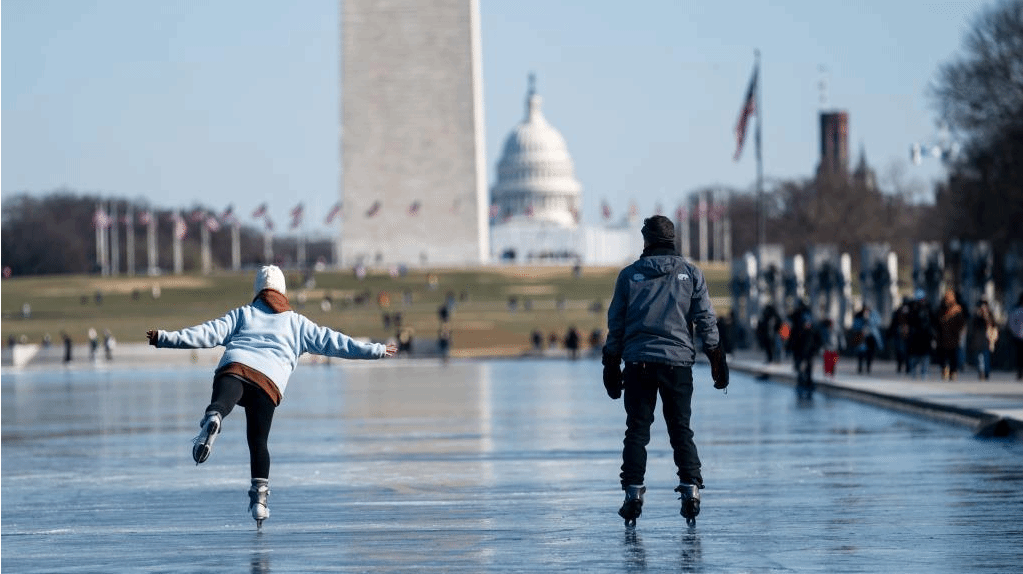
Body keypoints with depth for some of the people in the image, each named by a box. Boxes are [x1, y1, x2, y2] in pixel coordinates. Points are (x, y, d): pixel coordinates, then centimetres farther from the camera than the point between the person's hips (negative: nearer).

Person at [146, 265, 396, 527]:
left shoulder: (243, 314, 30)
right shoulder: (296, 322, 31)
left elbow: (210, 333, 18)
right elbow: (331, 341, 29)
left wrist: (167, 339, 17)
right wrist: (375, 350, 33)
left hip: (234, 366, -1)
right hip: (270, 381, 1)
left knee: (222, 402, -30)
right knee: (258, 441, 10)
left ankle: (212, 419, -65)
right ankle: (259, 498, 3)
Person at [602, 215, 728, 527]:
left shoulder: (629, 275, 4)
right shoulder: (690, 274, 4)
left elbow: (615, 325, 7)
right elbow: (706, 319, 3)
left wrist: (611, 365, 13)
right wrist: (716, 359, 9)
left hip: (638, 362, 0)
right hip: (678, 361, 0)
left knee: (637, 430, 5)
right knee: (681, 429, 7)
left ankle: (633, 493, -1)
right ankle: (690, 489, -4)